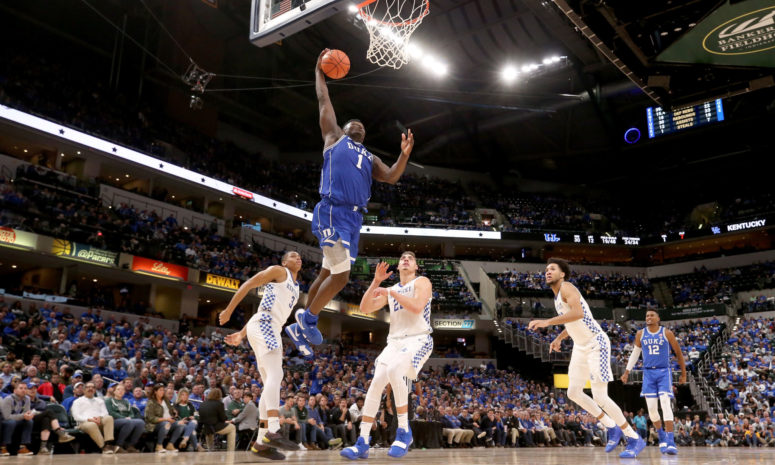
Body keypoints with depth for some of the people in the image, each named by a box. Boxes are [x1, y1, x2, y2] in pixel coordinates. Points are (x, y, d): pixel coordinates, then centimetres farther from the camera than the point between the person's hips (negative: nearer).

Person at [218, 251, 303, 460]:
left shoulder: (296, 288, 28)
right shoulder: (278, 271, 5)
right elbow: (248, 285, -1)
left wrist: (241, 334, 24)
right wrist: (228, 310, -7)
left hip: (272, 330, 9)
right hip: (263, 325, -9)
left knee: (271, 383, 4)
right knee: (276, 375, -23)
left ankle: (261, 442, 5)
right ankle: (273, 432, -34)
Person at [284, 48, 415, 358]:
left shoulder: (370, 158, 28)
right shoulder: (334, 138, 15)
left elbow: (391, 177, 13)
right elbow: (324, 102, 15)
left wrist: (404, 155, -2)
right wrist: (319, 71, 24)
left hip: (354, 219, 7)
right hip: (333, 212, -7)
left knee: (328, 274, 10)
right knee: (340, 277, -13)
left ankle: (301, 326, 19)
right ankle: (307, 321, 2)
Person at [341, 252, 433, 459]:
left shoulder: (421, 282, 2)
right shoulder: (391, 289, 19)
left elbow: (417, 307, -19)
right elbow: (365, 308, 8)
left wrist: (391, 292, -12)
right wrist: (376, 281, -1)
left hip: (418, 340, -6)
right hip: (395, 342, 6)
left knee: (394, 371, -32)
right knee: (376, 382, -9)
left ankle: (404, 432, -19)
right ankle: (362, 443, -6)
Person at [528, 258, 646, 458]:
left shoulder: (567, 288, -18)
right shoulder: (557, 296, 10)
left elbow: (578, 313, -38)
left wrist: (547, 322, -39)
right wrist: (559, 338, 19)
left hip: (596, 345, -10)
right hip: (580, 347, 10)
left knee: (599, 396, -11)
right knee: (574, 393, 10)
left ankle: (635, 439, 5)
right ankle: (613, 428, 23)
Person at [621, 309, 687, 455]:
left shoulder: (667, 333, -2)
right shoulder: (640, 334, 6)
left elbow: (678, 353, 7)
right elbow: (635, 353, 16)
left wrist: (683, 374, 9)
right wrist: (627, 372, 11)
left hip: (664, 372, -3)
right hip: (648, 373, 3)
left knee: (665, 404, -17)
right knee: (651, 407, 0)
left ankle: (671, 442, -18)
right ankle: (662, 437, 21)